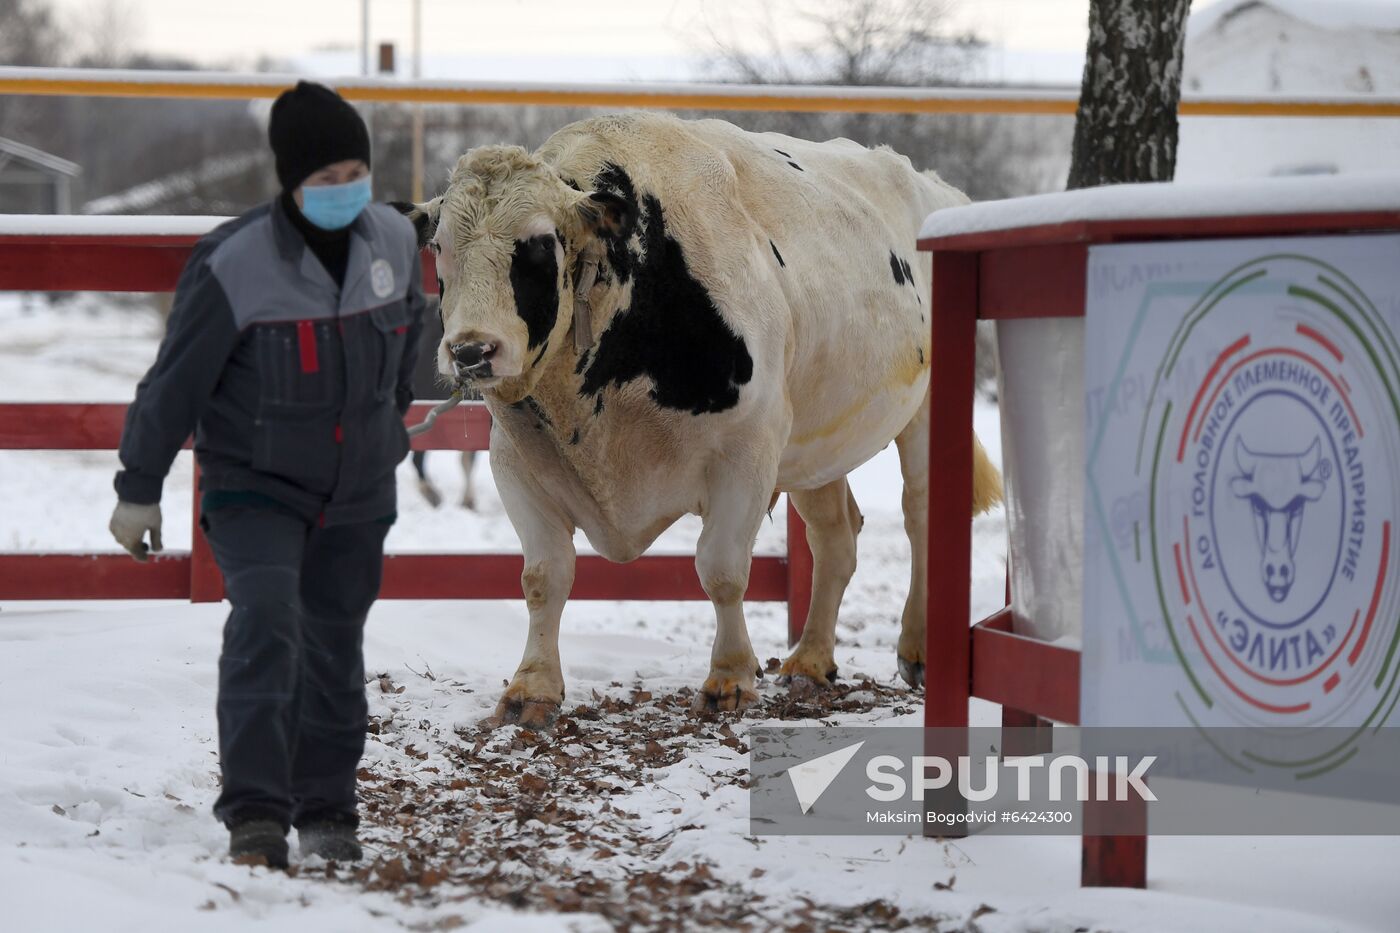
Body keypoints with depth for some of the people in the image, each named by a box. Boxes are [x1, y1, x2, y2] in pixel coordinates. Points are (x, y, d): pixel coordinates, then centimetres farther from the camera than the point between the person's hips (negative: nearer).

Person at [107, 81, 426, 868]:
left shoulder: (394, 241, -5)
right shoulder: (232, 265, -21)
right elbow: (177, 380, -12)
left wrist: (392, 412, 31)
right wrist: (139, 489, -5)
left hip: (359, 490, 5)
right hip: (254, 484, -4)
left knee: (335, 645, 11)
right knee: (265, 622, -23)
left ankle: (328, 810, 27)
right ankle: (255, 813, -22)